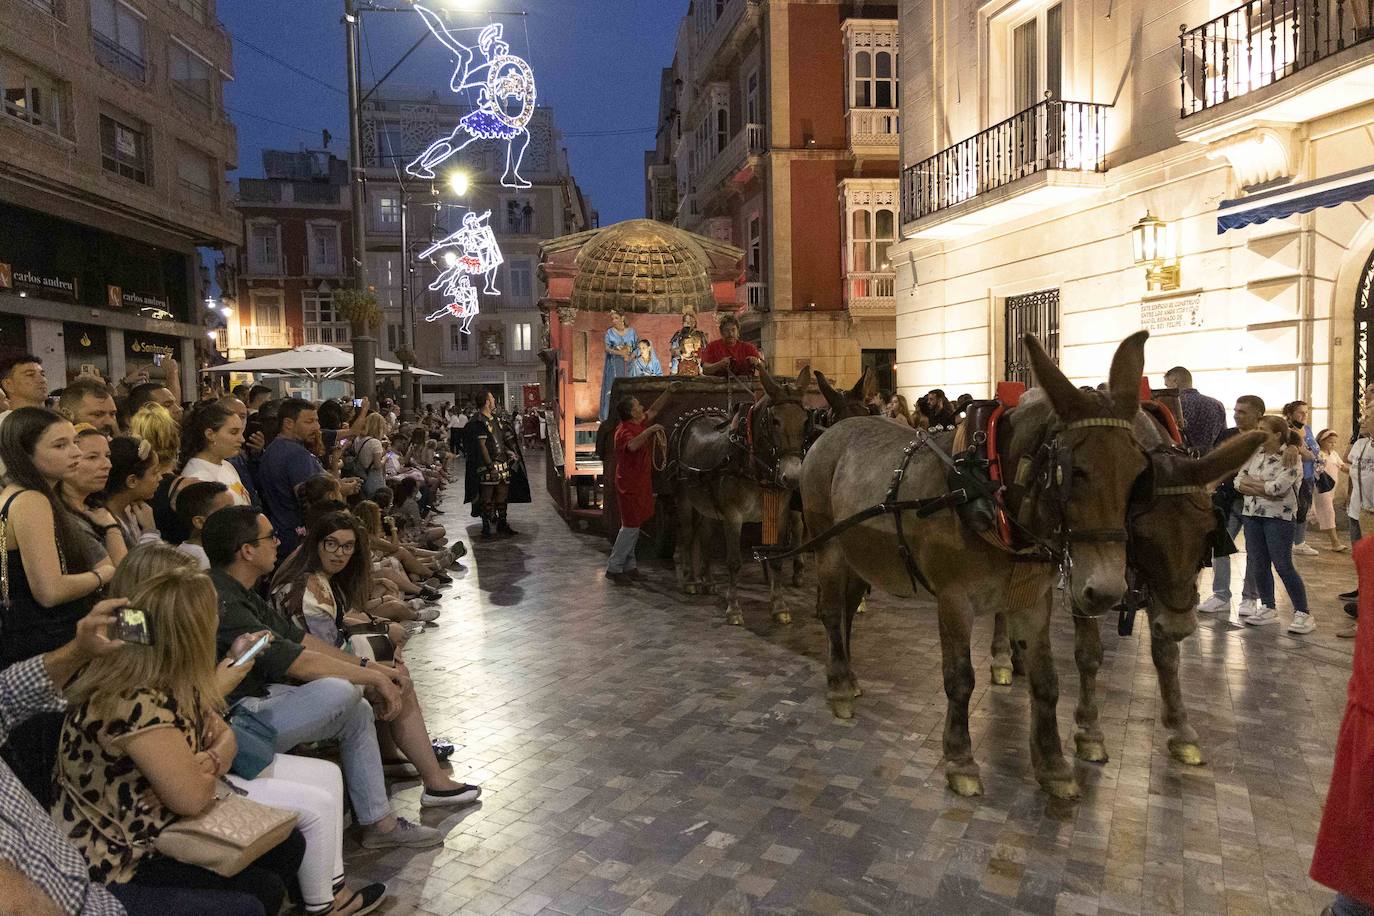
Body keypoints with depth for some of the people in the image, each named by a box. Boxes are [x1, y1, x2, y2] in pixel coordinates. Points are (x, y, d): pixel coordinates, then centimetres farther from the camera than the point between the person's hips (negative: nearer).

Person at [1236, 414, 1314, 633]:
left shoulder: (1291, 458, -10)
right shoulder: (1254, 453, 7)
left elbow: (1278, 487, -21)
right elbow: (1238, 482, 0)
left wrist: (1250, 482, -9)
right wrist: (1263, 490, -14)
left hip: (1279, 517, -6)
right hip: (1252, 514, 6)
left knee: (1283, 566, -6)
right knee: (1258, 565, 9)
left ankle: (1303, 614, 3)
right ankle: (1268, 608, 23)